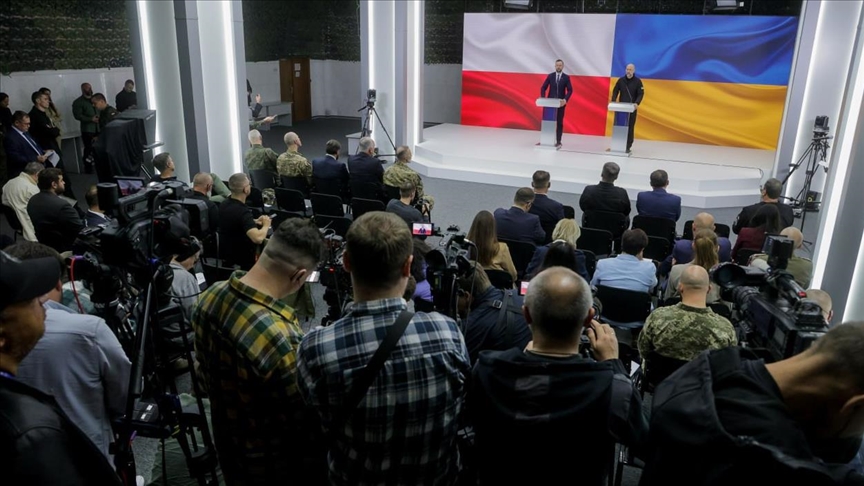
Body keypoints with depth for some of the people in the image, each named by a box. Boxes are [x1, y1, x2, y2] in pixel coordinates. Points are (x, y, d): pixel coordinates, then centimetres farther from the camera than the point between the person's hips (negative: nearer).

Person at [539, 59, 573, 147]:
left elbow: (570, 90, -3)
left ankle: (558, 141, 5)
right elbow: (543, 88, 3)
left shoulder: (566, 77, 1)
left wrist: (565, 99, -19)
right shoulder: (550, 76, 4)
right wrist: (543, 98, -12)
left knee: (559, 122, 3)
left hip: (561, 103, -1)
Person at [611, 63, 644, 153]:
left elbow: (641, 94, -4)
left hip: (632, 108, -2)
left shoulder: (638, 81, -1)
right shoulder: (621, 80, 5)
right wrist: (613, 102, -10)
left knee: (630, 127, -1)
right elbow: (615, 91, 7)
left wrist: (637, 103, -22)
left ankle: (628, 146, 2)